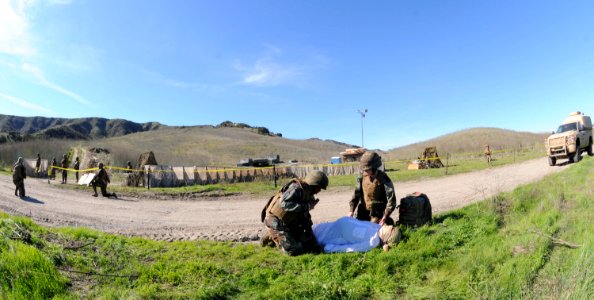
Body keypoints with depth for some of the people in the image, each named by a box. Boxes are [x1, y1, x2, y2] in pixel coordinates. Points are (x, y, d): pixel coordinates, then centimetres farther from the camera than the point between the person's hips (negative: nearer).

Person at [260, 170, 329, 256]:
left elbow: (305, 215, 16)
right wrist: (307, 206, -28)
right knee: (293, 250, -17)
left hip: (288, 223, 9)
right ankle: (272, 237, 10)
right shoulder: (297, 188, -21)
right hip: (276, 222, -9)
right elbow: (284, 203, -34)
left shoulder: (308, 194, 8)